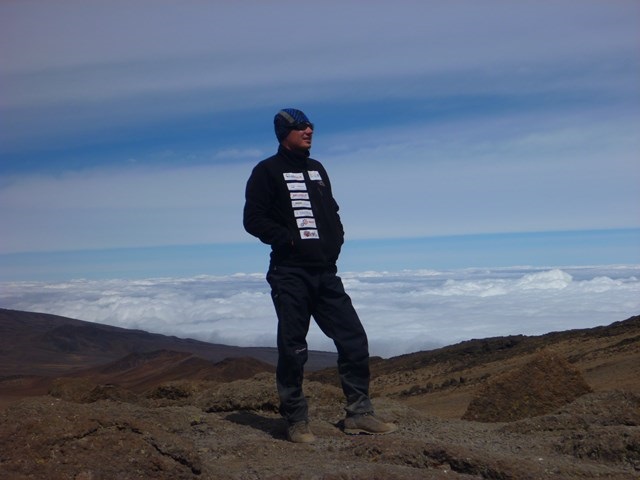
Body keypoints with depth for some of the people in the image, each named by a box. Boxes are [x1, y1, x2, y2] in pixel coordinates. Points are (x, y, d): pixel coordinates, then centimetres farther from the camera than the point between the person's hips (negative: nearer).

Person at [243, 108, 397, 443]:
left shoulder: (317, 170, 21)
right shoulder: (267, 171, 0)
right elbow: (253, 219, -7)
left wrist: (337, 237, 9)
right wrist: (289, 239, -16)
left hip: (325, 272, 6)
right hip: (290, 274, -6)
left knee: (354, 339, 3)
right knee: (293, 349, 0)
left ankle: (358, 413, 13)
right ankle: (296, 421, 12)